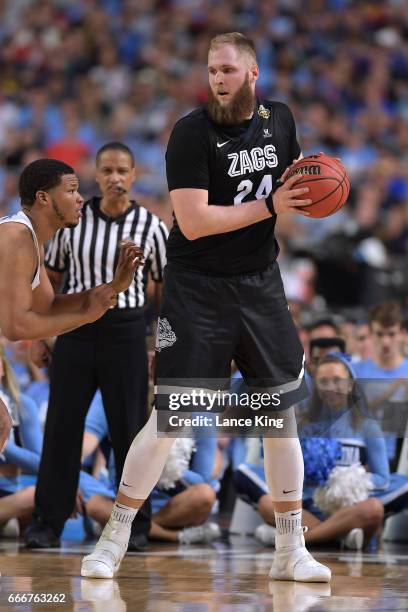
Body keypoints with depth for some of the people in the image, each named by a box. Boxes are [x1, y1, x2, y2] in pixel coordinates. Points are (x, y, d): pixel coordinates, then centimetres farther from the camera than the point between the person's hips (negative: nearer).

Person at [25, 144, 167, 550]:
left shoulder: (150, 226, -3)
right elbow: (51, 278, 10)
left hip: (125, 331, -1)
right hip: (75, 329, 1)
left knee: (128, 426, 3)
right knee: (61, 425, 3)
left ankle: (135, 524, 12)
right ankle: (47, 522, 10)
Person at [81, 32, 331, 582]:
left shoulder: (280, 119, 5)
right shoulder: (192, 133, -14)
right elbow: (194, 222, -22)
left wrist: (305, 187, 0)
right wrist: (270, 207, -20)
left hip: (260, 283, 6)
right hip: (197, 288, -5)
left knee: (283, 415, 6)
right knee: (168, 417, -8)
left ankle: (291, 551, 16)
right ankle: (115, 539, 5)